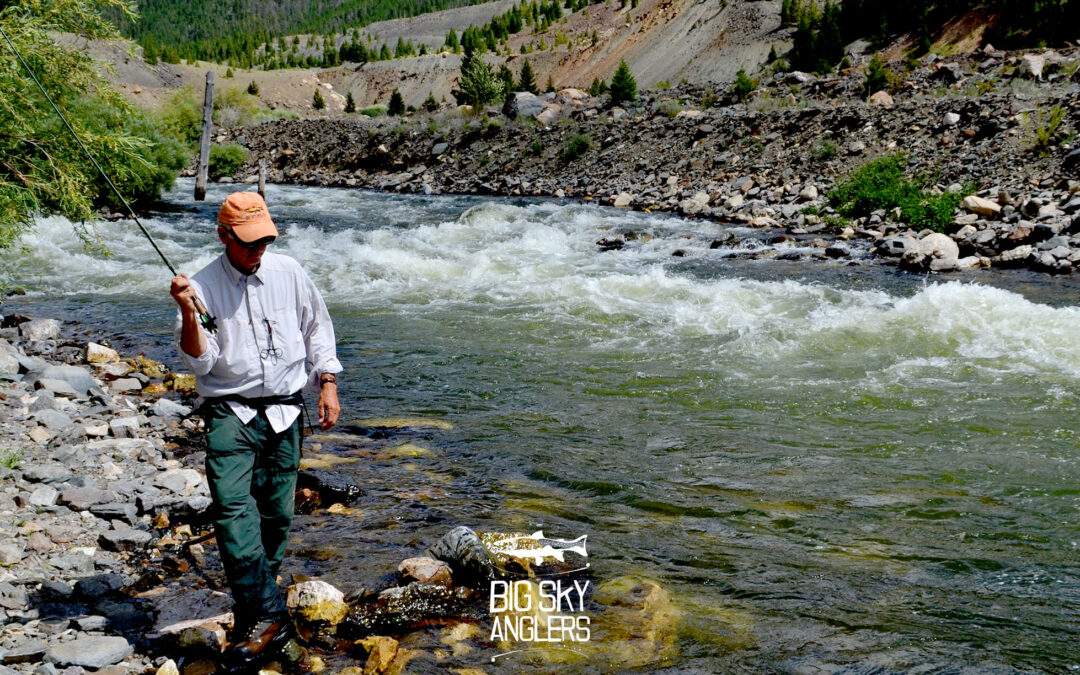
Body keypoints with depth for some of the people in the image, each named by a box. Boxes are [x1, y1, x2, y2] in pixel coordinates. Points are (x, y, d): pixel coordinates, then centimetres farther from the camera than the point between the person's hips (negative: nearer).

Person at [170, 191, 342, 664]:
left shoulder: (288, 273, 6)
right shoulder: (203, 286, -3)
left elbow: (318, 329, 17)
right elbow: (199, 362, -7)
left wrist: (328, 384, 10)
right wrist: (188, 314, -22)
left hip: (284, 412, 3)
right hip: (230, 412, -3)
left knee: (276, 514, 5)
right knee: (232, 508, -20)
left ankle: (253, 614, 21)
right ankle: (268, 616, -20)